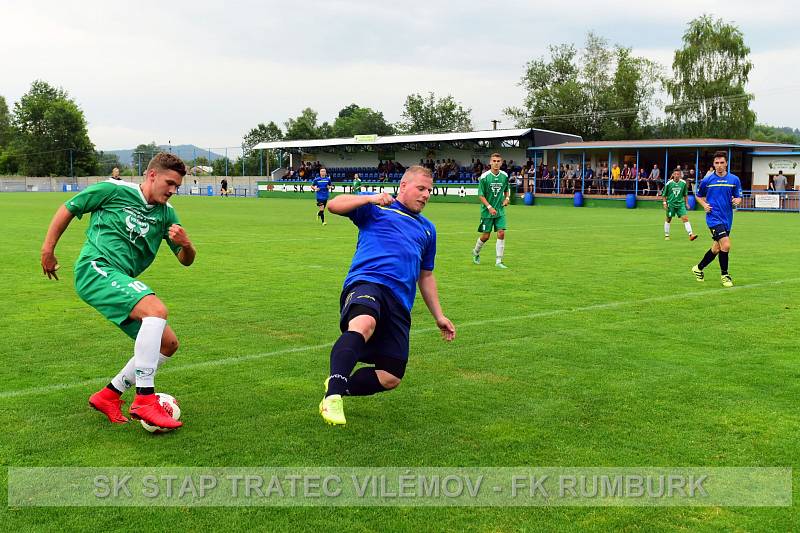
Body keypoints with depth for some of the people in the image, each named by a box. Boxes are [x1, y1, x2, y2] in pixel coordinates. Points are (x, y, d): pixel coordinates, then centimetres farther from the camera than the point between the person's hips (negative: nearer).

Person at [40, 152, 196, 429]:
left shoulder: (166, 213, 12)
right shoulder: (114, 190, -3)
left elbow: (186, 260, 12)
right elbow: (67, 209, 7)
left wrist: (186, 244, -10)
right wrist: (48, 249, 5)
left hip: (121, 281, 8)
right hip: (95, 269, -8)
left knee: (168, 343, 3)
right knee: (157, 310, -31)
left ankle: (109, 395, 15)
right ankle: (144, 400, -29)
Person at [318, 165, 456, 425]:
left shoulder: (427, 229, 32)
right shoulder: (375, 209, 17)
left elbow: (426, 276, 37)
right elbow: (334, 205, 5)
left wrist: (439, 316, 31)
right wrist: (371, 198, -7)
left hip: (399, 302, 6)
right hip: (366, 283, -5)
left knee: (391, 378, -7)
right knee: (364, 324, -42)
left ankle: (338, 388, 13)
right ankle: (333, 396, -44)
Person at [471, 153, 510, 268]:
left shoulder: (504, 176, 1)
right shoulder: (484, 177, -11)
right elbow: (481, 195, -9)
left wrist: (506, 198, -1)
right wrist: (489, 207, -18)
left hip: (500, 211, 3)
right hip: (487, 211, -3)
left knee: (501, 234, -8)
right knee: (485, 236, 2)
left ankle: (498, 261, 0)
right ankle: (475, 252, 33)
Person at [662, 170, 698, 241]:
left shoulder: (683, 183, 0)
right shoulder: (669, 183, -6)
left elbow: (685, 194, 12)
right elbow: (664, 194, 3)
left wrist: (686, 203, 10)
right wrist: (665, 203, -4)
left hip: (680, 203, 1)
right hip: (671, 204, -1)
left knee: (685, 218, -11)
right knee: (668, 219, 9)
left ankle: (691, 234, -15)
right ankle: (666, 235, 25)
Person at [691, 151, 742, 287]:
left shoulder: (734, 179, 4)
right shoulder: (707, 180, -1)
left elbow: (739, 198, 9)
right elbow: (699, 196, 13)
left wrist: (737, 201, -14)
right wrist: (704, 205, -5)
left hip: (727, 219, 4)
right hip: (714, 218, -4)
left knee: (717, 248, 13)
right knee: (726, 245, -18)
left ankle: (699, 268, 34)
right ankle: (724, 275, -2)